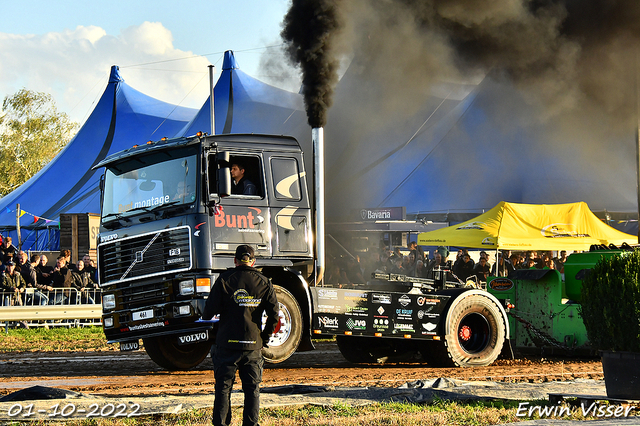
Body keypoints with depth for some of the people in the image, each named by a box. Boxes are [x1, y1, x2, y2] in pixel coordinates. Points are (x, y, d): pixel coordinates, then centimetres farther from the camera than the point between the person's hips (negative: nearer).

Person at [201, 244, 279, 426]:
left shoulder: (225, 280, -3)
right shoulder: (264, 283, 4)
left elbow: (210, 310, -6)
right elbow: (274, 315, 1)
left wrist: (205, 316, 18)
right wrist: (265, 338, 12)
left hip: (228, 343, -1)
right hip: (253, 346, 2)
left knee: (223, 387, 5)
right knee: (252, 388, 8)